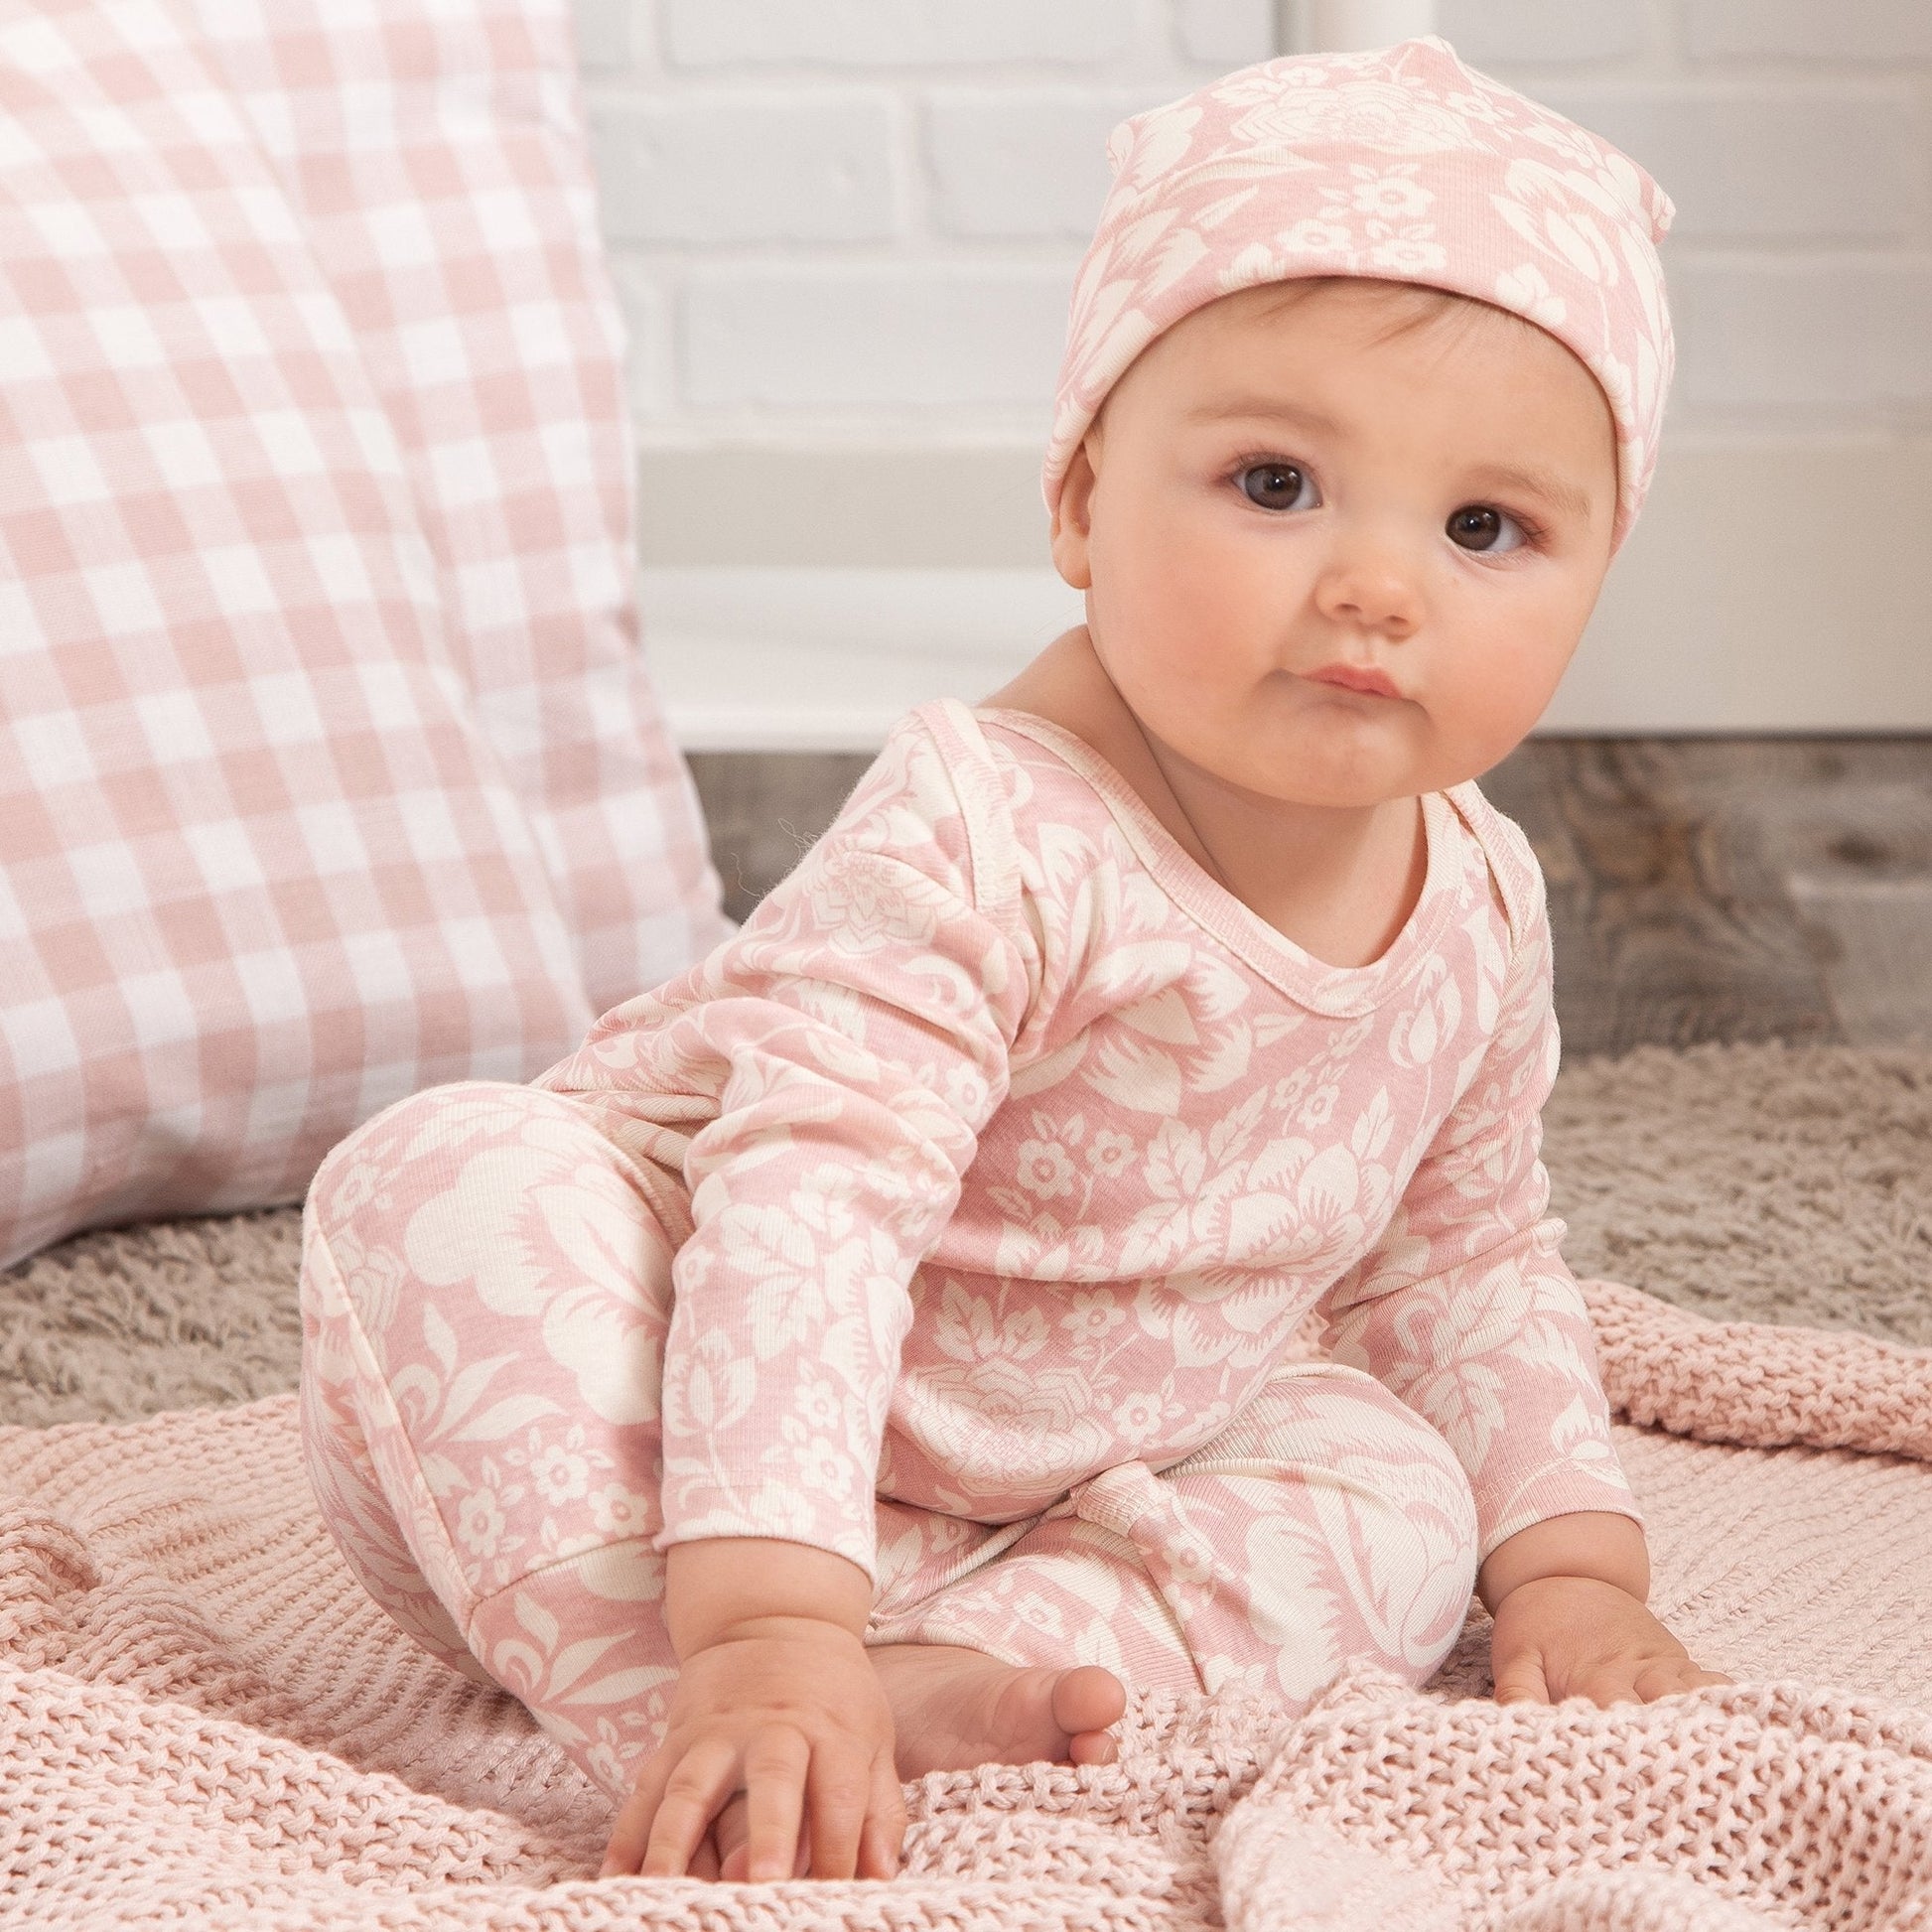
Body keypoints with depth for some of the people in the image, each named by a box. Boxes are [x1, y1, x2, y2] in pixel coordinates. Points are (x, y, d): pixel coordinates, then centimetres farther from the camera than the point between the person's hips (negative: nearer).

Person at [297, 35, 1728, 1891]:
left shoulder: (1475, 907, -5)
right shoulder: (976, 849, -31)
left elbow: (1465, 1265, 12)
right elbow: (807, 1214, -40)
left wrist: (1570, 1564, 4)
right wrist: (765, 1631, -49)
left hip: (1027, 1489, 7)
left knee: (1394, 1490, -10)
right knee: (450, 1178, -32)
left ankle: (959, 1667, -26)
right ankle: (687, 1723, -42)